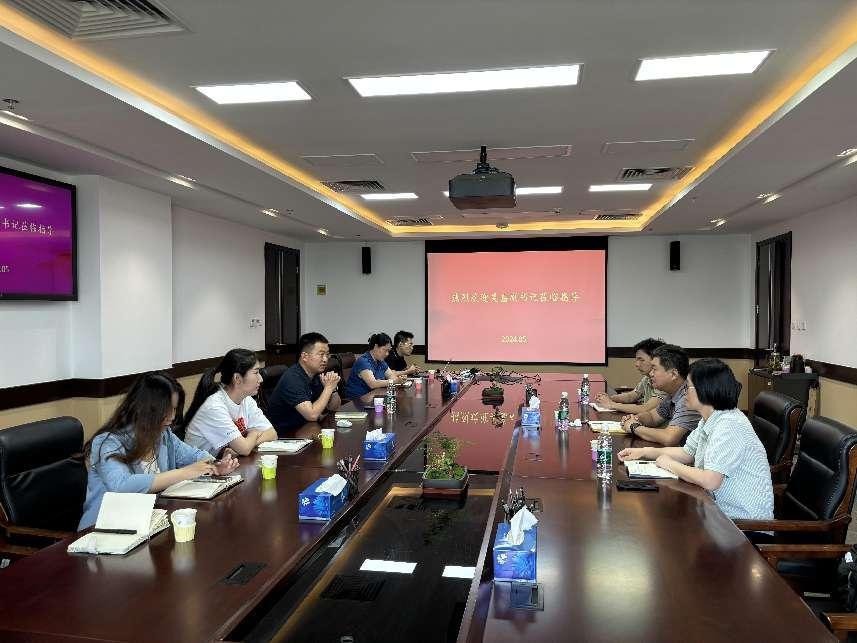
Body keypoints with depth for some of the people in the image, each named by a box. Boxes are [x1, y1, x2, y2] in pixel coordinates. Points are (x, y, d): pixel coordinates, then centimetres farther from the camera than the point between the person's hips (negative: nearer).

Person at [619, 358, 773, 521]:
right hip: (722, 510, 8)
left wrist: (670, 465, -15)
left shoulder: (730, 426, -25)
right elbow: (687, 453, 17)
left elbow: (709, 481, -31)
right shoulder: (709, 420, 5)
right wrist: (644, 452, 6)